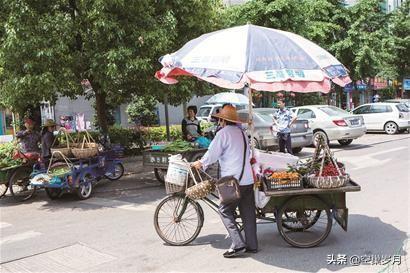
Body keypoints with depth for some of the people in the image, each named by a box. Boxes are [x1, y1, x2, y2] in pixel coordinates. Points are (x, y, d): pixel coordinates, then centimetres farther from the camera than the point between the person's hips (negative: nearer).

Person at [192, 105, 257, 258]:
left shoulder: (223, 133, -9)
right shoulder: (241, 132, 15)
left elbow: (212, 154, -9)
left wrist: (201, 163, 9)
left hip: (233, 180, -8)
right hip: (248, 179, 8)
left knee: (225, 211, 1)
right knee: (248, 213, 11)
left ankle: (238, 245, -4)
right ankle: (252, 245, 17)